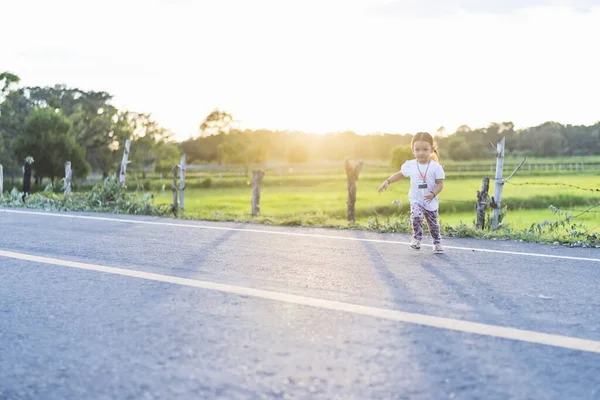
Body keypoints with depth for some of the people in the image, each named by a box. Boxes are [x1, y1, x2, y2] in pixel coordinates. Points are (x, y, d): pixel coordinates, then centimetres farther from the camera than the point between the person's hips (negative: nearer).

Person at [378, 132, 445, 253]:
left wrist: (433, 194, -27)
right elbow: (399, 174, 12)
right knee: (416, 215, -27)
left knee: (434, 224, 12)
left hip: (431, 202, 0)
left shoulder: (436, 167, -10)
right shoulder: (410, 165, -3)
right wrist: (387, 181, 0)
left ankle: (437, 243, 34)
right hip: (416, 200, 0)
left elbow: (440, 184, -10)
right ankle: (417, 238, -10)